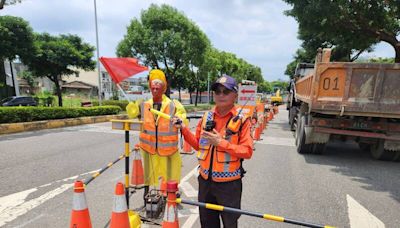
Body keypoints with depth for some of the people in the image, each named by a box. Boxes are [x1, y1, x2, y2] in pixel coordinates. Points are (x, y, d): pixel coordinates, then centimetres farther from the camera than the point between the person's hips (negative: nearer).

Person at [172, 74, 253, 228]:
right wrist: (183, 129, -3)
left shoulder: (242, 120, -10)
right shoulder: (207, 117, 3)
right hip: (205, 181, 5)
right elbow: (198, 145, 9)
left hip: (229, 183, -4)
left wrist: (221, 142, -22)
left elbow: (247, 151, -15)